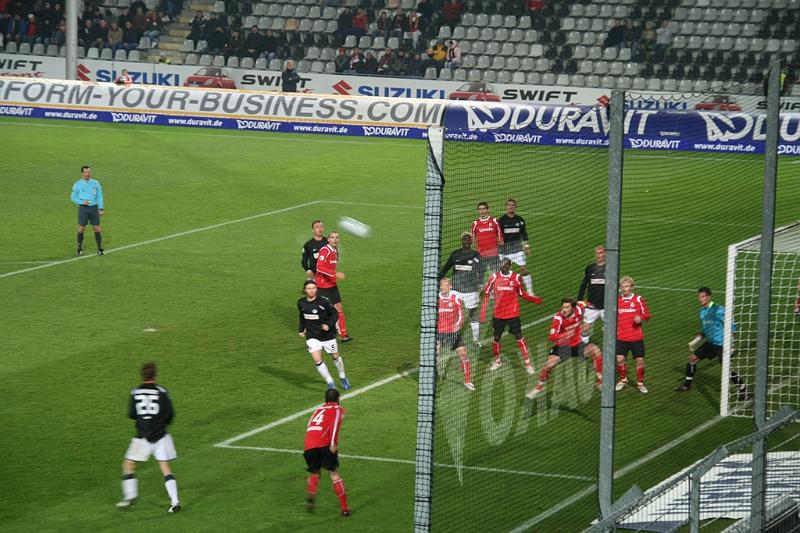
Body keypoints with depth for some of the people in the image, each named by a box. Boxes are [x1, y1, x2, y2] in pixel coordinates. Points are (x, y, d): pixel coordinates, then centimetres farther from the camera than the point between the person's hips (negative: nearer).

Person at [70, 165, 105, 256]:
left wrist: (101, 209, 2)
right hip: (83, 208, -1)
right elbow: (73, 197, 6)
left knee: (97, 228, -1)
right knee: (81, 228, -3)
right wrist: (82, 202, -11)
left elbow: (99, 197, 10)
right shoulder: (78, 184, 2)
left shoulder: (95, 183, 6)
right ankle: (79, 249, 8)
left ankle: (100, 249, 6)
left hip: (94, 207, 1)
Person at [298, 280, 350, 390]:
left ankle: (342, 377, 41)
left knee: (335, 356, 14)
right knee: (317, 360, -13)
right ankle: (330, 383, 1)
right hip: (312, 336, 2)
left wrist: (329, 325, -24)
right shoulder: (301, 303, -4)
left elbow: (334, 314, -10)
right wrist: (301, 329, 10)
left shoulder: (323, 301, -18)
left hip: (327, 334, -2)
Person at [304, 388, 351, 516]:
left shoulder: (318, 410, 29)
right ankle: (344, 508, 2)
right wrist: (333, 443, -16)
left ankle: (311, 495, -5)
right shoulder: (338, 409, 14)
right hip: (324, 444, -4)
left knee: (314, 473, 22)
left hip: (308, 446, 4)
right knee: (334, 474, 4)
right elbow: (335, 423, -6)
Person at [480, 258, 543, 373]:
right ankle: (497, 361, 31)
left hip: (513, 314, -1)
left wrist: (533, 299, -3)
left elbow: (521, 293, 11)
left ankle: (528, 364, 2)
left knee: (519, 337, -3)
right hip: (498, 314, 1)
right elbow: (486, 294, 3)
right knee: (496, 338, 9)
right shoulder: (494, 277, -3)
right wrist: (483, 312, -1)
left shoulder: (516, 277, -3)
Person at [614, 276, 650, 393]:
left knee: (640, 360, -1)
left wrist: (641, 318, -17)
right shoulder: (617, 300, 6)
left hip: (636, 337, -1)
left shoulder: (638, 299, 1)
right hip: (621, 337, 1)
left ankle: (640, 383, 18)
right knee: (620, 359, -9)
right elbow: (613, 317, 19)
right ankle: (623, 380, 17)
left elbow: (646, 315, 3)